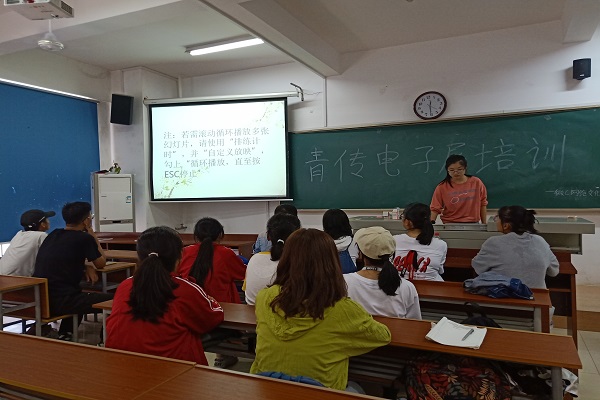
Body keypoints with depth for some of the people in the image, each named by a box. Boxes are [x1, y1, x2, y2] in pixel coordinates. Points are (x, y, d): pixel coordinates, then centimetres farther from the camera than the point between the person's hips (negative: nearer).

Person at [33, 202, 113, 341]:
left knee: (80, 297, 35)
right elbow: (101, 263, 5)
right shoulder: (84, 238, -10)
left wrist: (86, 266, 11)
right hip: (60, 301, -8)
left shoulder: (53, 235, 11)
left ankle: (64, 335, 36)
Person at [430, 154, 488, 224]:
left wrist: (484, 224, 12)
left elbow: (482, 204, 10)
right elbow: (435, 208, -5)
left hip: (472, 224, 2)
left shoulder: (476, 183, 1)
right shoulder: (442, 187, -4)